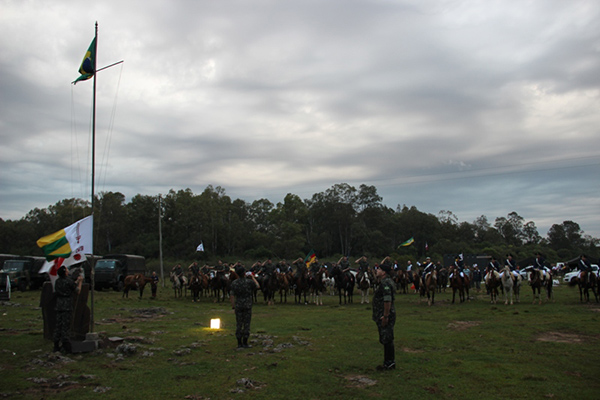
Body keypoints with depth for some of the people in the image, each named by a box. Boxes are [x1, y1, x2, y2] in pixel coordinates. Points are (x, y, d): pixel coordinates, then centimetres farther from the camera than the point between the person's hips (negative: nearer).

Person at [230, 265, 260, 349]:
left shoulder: (234, 283, 0)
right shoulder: (249, 282, -9)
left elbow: (232, 295, 0)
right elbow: (257, 286, 10)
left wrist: (233, 305, 9)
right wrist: (252, 277, 16)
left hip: (238, 305, 3)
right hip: (247, 305, -3)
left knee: (239, 324, 8)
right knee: (246, 324, 4)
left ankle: (239, 343, 12)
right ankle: (245, 343, 7)